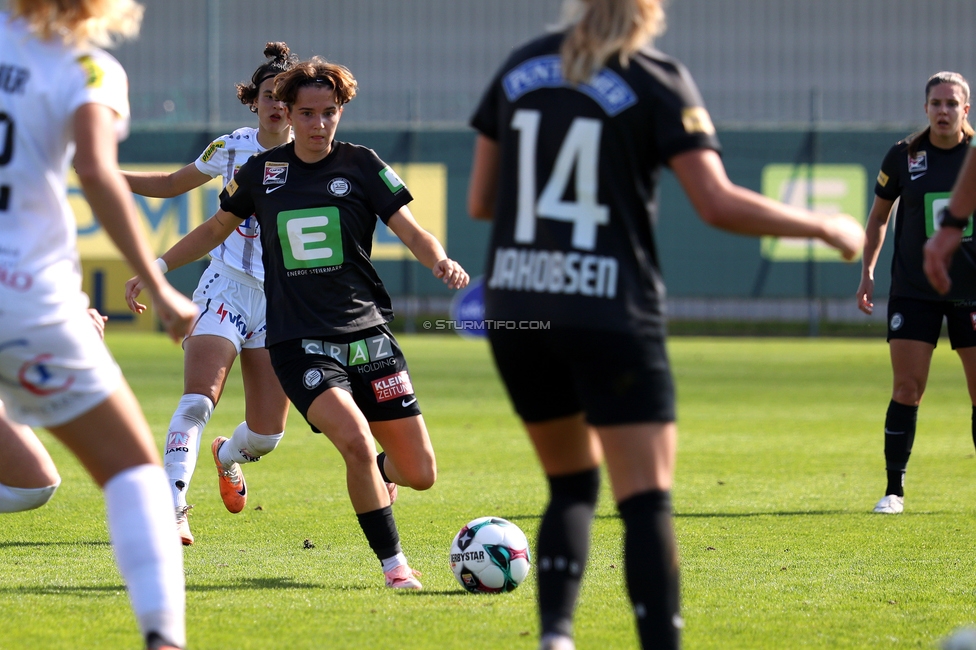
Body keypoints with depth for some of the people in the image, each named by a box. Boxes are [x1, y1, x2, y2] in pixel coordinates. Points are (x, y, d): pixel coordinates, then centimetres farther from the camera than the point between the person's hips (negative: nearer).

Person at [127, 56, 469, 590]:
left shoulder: (361, 166, 3)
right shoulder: (261, 172, 6)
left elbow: (413, 233, -2)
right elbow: (216, 229, 21)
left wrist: (441, 261, -22)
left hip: (366, 332, 1)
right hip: (299, 341, -1)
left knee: (420, 474, -1)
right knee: (355, 441, -27)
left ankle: (380, 472, 38)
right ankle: (393, 564, -10)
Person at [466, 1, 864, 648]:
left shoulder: (520, 67, 9)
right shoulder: (656, 80, -5)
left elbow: (480, 201, 12)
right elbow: (717, 203, -13)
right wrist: (822, 226, -1)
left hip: (515, 307, 5)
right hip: (612, 315, -5)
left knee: (572, 486, 19)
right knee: (647, 502, -4)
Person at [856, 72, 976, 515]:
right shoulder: (903, 157, -1)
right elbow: (879, 216, 12)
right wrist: (867, 272, 5)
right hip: (913, 290, 0)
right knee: (907, 389, -5)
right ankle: (894, 490, 3)